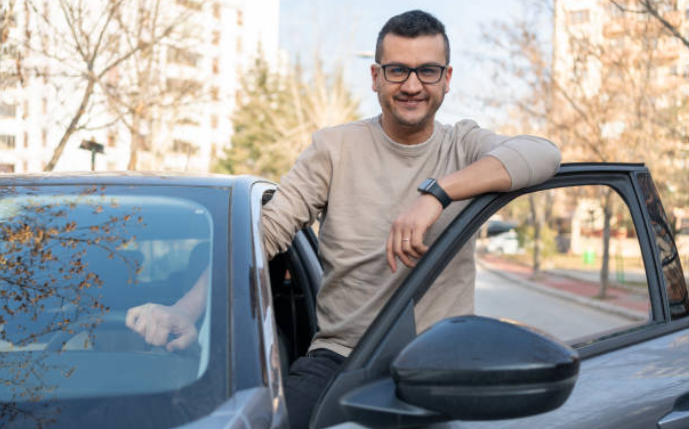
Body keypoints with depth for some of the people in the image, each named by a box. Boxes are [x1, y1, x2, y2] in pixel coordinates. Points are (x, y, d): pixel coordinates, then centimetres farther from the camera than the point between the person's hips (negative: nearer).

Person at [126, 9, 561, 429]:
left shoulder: (464, 145, 7)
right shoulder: (335, 148, 6)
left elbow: (543, 154, -15)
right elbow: (267, 230, -5)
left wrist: (436, 191, -29)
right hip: (338, 357, 0)